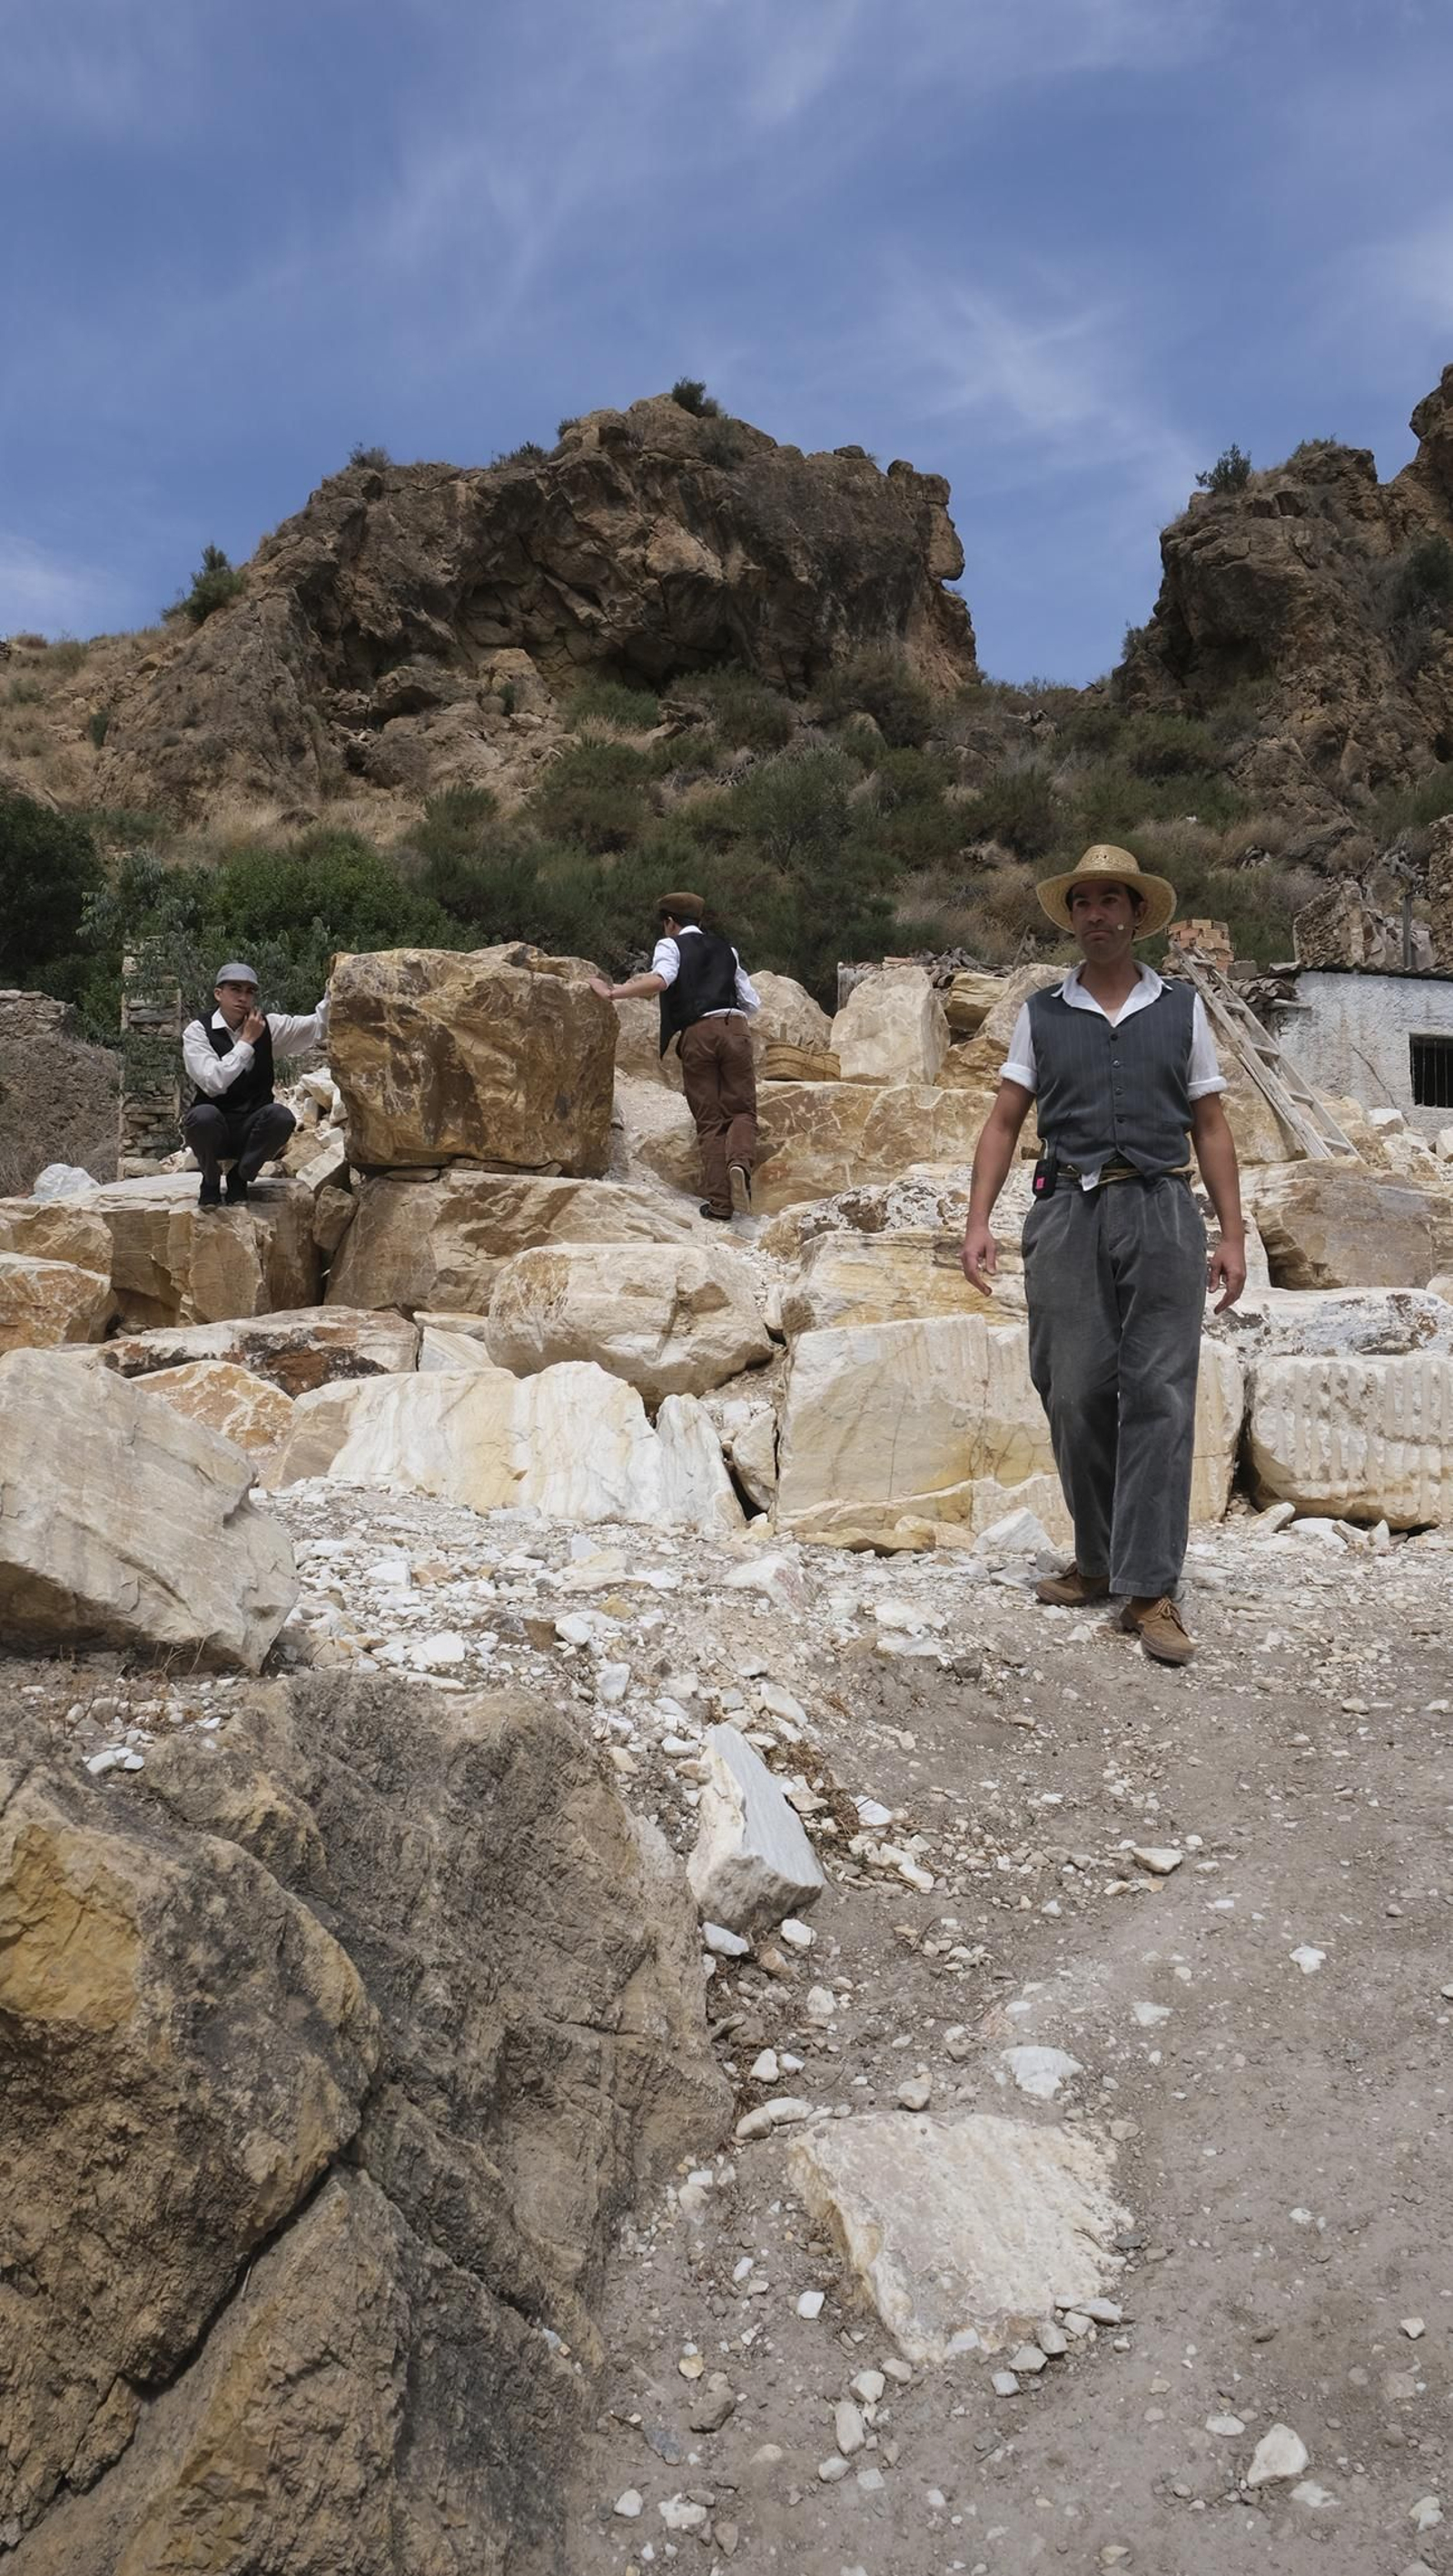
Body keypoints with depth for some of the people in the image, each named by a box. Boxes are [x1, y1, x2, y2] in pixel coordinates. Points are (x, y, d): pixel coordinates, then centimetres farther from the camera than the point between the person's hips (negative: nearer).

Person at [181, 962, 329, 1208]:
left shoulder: (268, 1026, 4)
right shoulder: (198, 1031, -7)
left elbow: (318, 1026, -4)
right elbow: (214, 1082, -21)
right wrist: (247, 1040, -16)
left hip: (253, 1130, 3)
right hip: (214, 1131, -2)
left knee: (280, 1115, -30)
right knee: (204, 1115, -37)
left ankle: (240, 1177, -3)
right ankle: (210, 1180, -4)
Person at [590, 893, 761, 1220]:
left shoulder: (670, 945, 11)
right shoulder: (725, 948, 24)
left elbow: (661, 979, -13)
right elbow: (753, 1003, 22)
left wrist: (612, 993, -10)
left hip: (695, 1035, -2)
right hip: (733, 1028, 2)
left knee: (710, 1121, 4)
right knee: (742, 1110, 8)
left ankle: (719, 1205, -2)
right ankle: (739, 1162, -24)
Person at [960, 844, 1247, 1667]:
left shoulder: (1182, 1008, 11)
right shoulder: (1042, 1014, 12)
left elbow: (1212, 1126, 11)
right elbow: (1004, 1122, 10)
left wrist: (1233, 1236, 4)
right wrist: (978, 1222, -2)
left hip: (1162, 1213, -1)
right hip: (1068, 1215, 1)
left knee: (1159, 1398, -6)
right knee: (1076, 1396, 1)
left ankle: (1150, 1590, -3)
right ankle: (1100, 1561, 18)